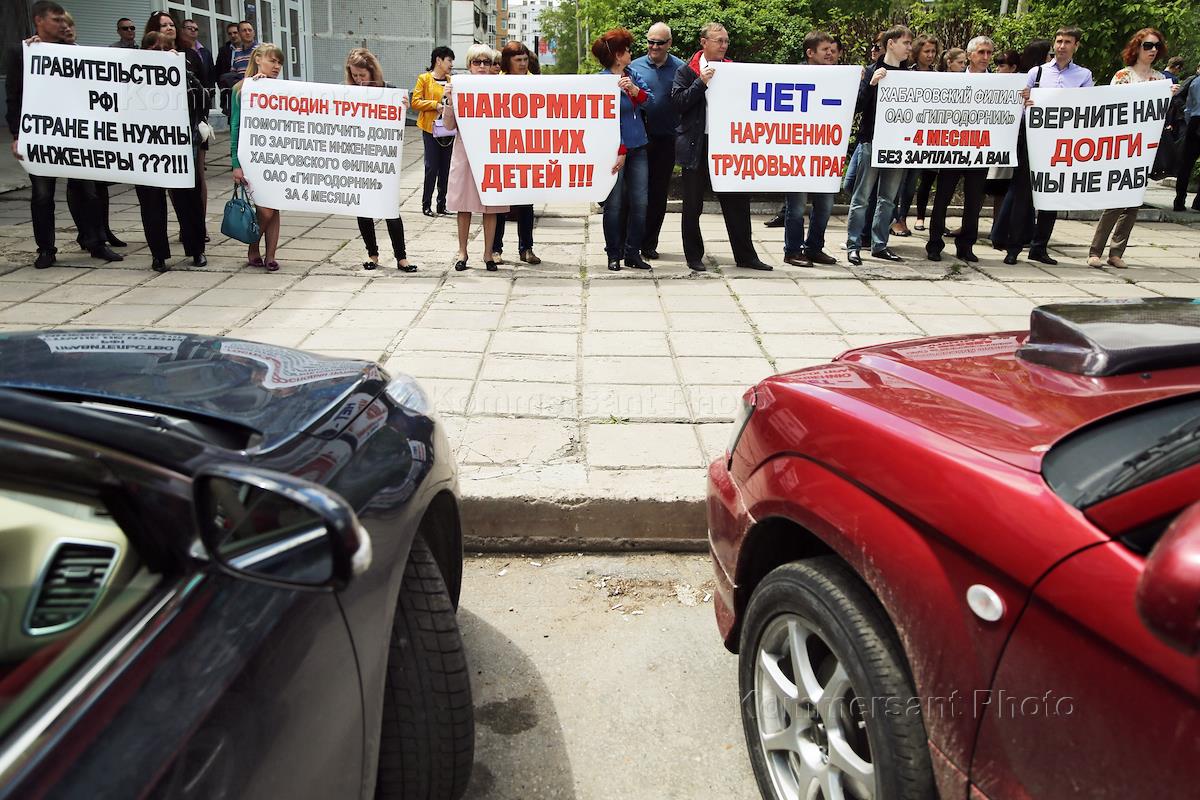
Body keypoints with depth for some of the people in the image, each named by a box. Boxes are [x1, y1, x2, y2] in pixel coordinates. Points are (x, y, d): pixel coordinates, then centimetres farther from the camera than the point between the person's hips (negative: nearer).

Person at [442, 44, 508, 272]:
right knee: (464, 206, 5)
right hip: (465, 152, 0)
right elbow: (449, 125, 0)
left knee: (491, 206, 4)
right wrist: (449, 101, -14)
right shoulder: (458, 88, 2)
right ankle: (462, 252, 17)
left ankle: (488, 253, 15)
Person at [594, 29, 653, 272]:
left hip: (637, 147, 7)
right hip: (614, 149, -6)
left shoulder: (631, 74, 10)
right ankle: (614, 254, 11)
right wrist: (620, 152, -16)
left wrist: (634, 89, -21)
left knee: (639, 202, 5)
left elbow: (648, 98, -1)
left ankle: (633, 253, 13)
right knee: (614, 204, 1)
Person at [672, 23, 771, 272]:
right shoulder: (687, 71, 1)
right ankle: (694, 256, 15)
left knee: (737, 201, 4)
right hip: (697, 146, -3)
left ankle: (745, 255, 11)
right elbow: (677, 103, -9)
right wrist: (701, 82, -16)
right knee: (693, 205, 4)